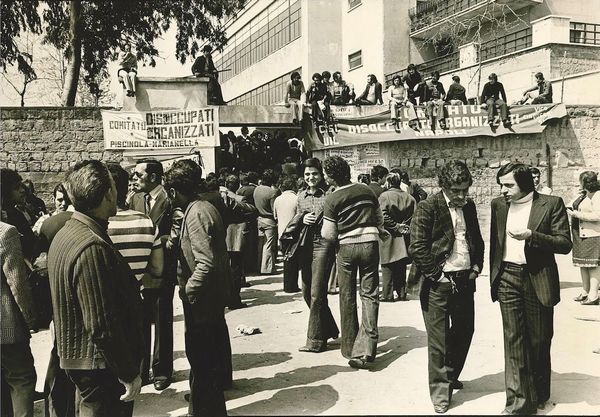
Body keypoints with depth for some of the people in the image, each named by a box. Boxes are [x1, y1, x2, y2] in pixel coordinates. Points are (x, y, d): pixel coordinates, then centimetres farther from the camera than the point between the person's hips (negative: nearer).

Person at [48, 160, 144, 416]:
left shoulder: (64, 234, 6)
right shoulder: (92, 247, -26)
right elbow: (102, 327, -26)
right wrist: (128, 374, -18)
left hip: (76, 356, 10)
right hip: (100, 366, -10)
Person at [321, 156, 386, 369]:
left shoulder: (332, 199, -8)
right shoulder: (367, 190, 5)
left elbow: (329, 235, -6)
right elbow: (379, 220, 14)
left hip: (347, 247, -2)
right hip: (370, 243, 2)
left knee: (347, 297, 12)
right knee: (369, 294, 4)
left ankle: (350, 348, 20)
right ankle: (366, 349, -5)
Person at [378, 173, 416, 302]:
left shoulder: (384, 196, -9)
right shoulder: (409, 198, 6)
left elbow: (383, 217, -19)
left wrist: (396, 226, -10)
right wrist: (400, 226, 3)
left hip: (389, 237, -5)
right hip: (403, 238, 5)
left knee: (387, 267, 2)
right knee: (401, 267, 14)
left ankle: (387, 294, 4)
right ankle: (401, 292, 17)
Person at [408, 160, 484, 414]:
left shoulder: (469, 206, 10)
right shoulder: (428, 208, -10)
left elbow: (478, 240, 20)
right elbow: (417, 247, -14)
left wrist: (477, 266, 6)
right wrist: (437, 275, -14)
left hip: (465, 280, 6)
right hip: (438, 282, -6)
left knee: (464, 332, 16)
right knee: (438, 340, 1)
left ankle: (451, 377, 37)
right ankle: (440, 395, 12)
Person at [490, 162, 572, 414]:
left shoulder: (551, 204, -5)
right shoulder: (498, 205, 7)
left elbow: (565, 244, -9)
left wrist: (531, 236, -22)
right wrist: (494, 276, 15)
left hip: (537, 280, -2)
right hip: (507, 278, 3)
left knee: (539, 341, 10)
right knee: (513, 341, 1)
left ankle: (539, 396, 30)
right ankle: (518, 401, 6)